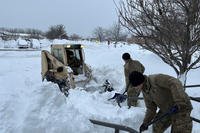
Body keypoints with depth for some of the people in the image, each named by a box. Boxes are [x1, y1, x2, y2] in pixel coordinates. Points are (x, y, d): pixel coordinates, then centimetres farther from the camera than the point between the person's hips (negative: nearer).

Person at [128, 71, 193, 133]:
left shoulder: (156, 79, -25)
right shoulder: (145, 91, 2)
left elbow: (175, 84, -35)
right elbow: (151, 108, 9)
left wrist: (178, 103, -41)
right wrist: (145, 122, 1)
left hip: (181, 106, -8)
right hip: (166, 109, 9)